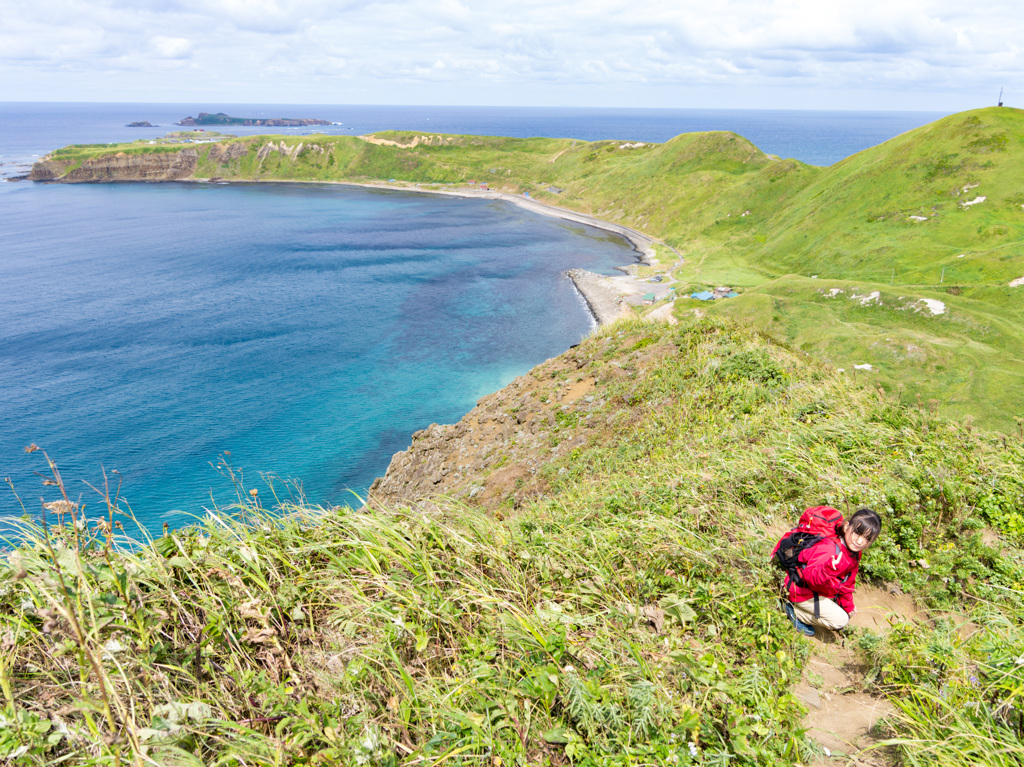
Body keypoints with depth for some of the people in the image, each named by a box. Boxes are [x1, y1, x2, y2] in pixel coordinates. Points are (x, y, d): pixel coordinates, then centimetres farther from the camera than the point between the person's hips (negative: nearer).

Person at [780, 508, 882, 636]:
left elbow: (847, 582, 13)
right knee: (840, 620, -15)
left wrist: (848, 605, 17)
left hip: (822, 590, 10)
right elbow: (810, 576, -38)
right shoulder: (828, 548, -32)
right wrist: (828, 570, -56)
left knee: (847, 614, 17)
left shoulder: (855, 553, -1)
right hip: (802, 591, -9)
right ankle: (794, 610, -3)